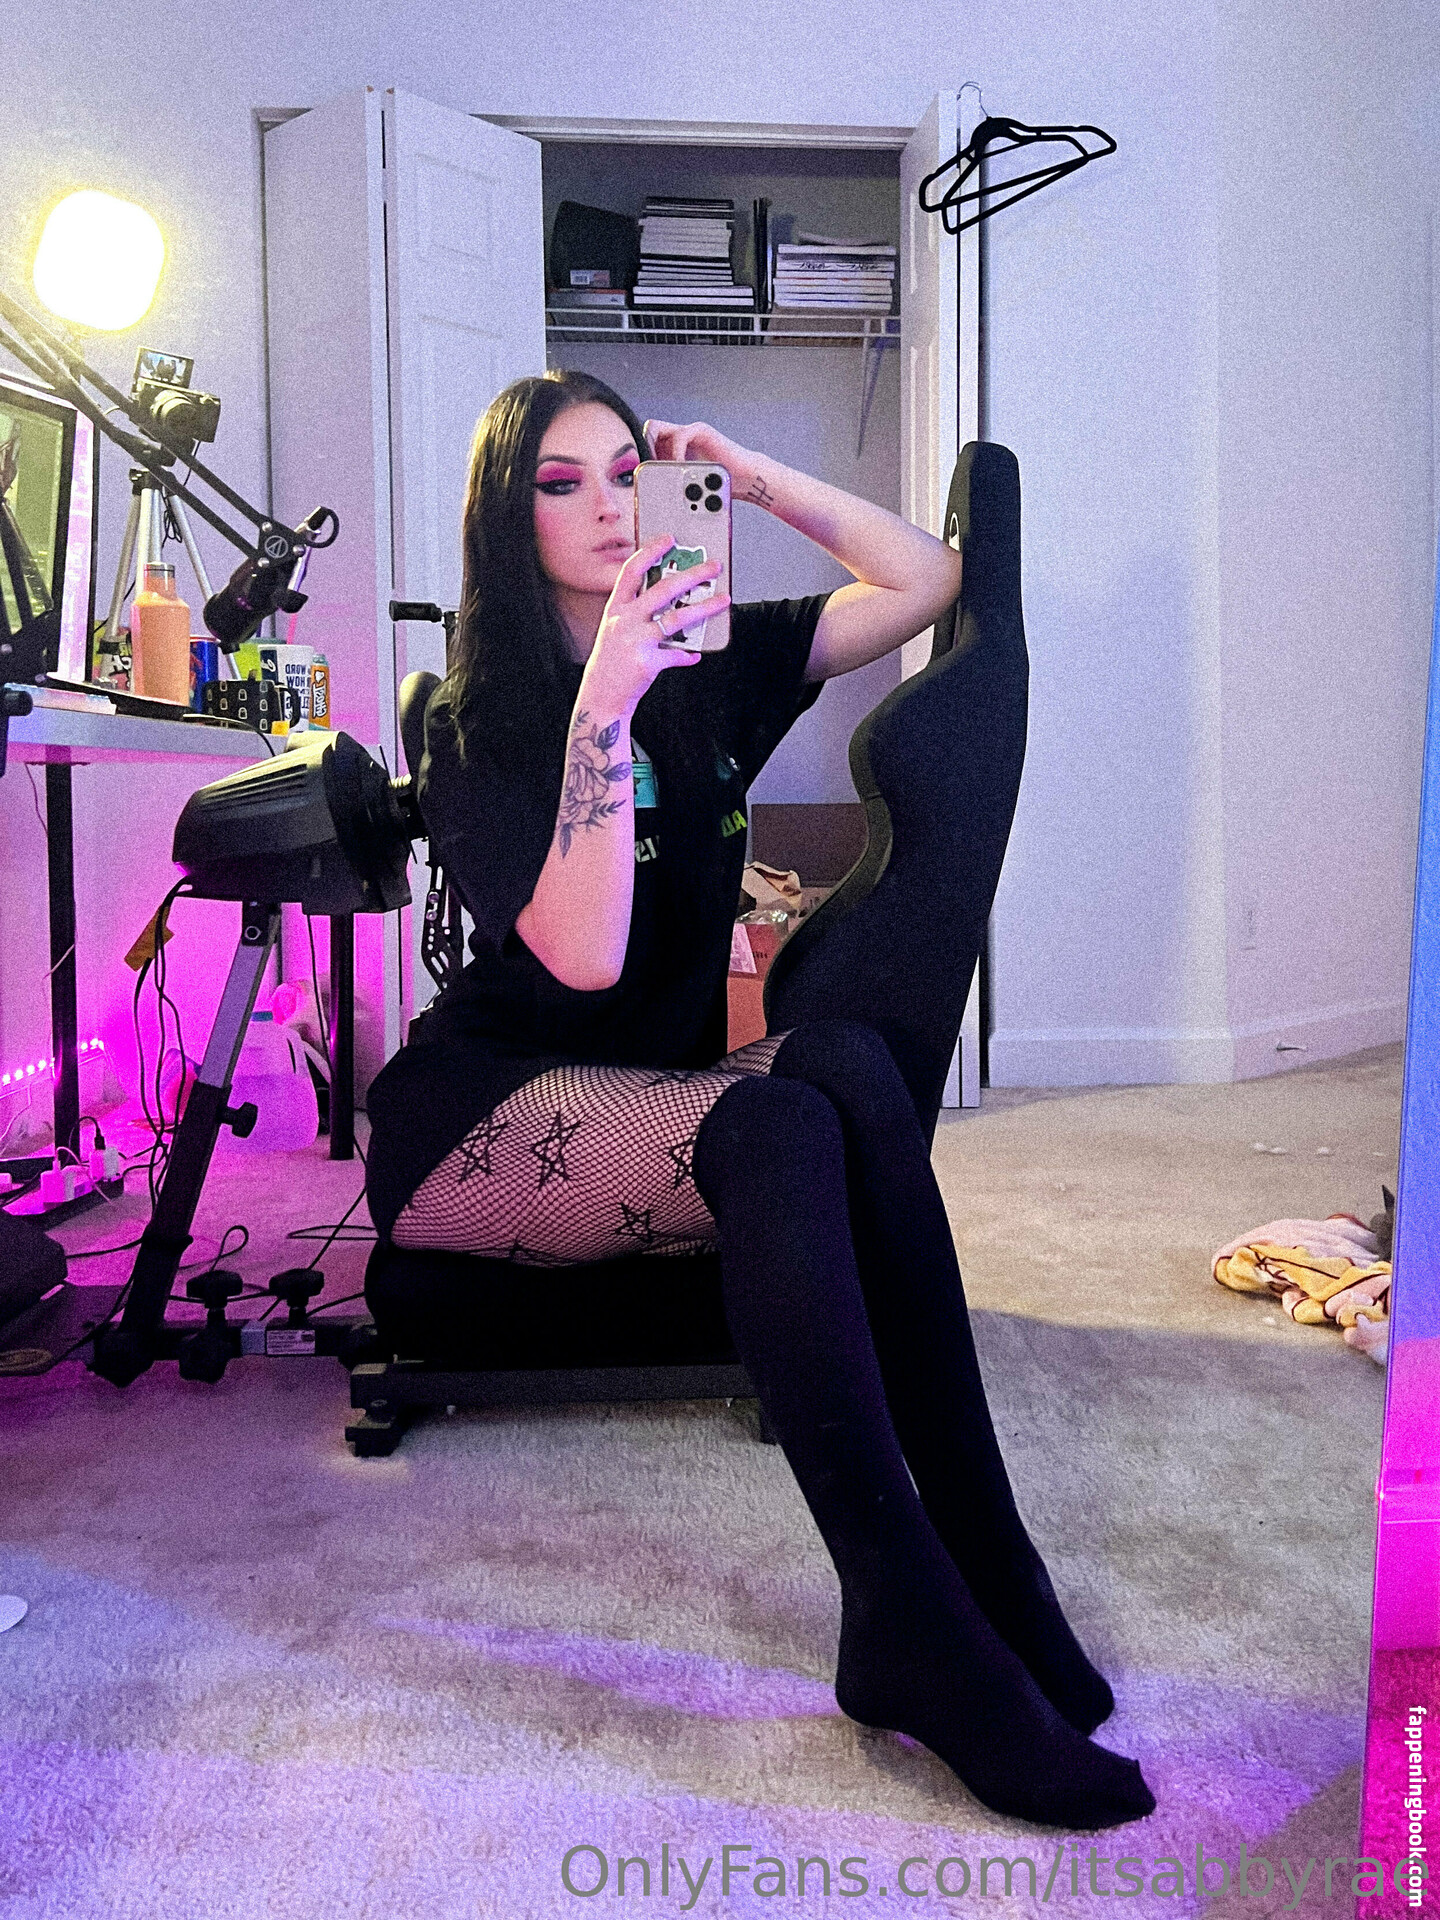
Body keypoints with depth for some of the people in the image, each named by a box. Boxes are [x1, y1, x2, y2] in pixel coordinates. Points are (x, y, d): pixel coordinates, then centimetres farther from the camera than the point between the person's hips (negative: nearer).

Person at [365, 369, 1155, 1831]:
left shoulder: (708, 667, 13)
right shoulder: (475, 727, -3)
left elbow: (927, 579, 9)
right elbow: (585, 953, -19)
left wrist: (758, 480, 2)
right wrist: (605, 701, -22)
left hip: (653, 1097, 5)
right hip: (479, 1121, -4)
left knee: (842, 1062, -31)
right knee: (783, 1120, -35)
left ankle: (965, 1584, -32)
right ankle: (923, 1622, -36)